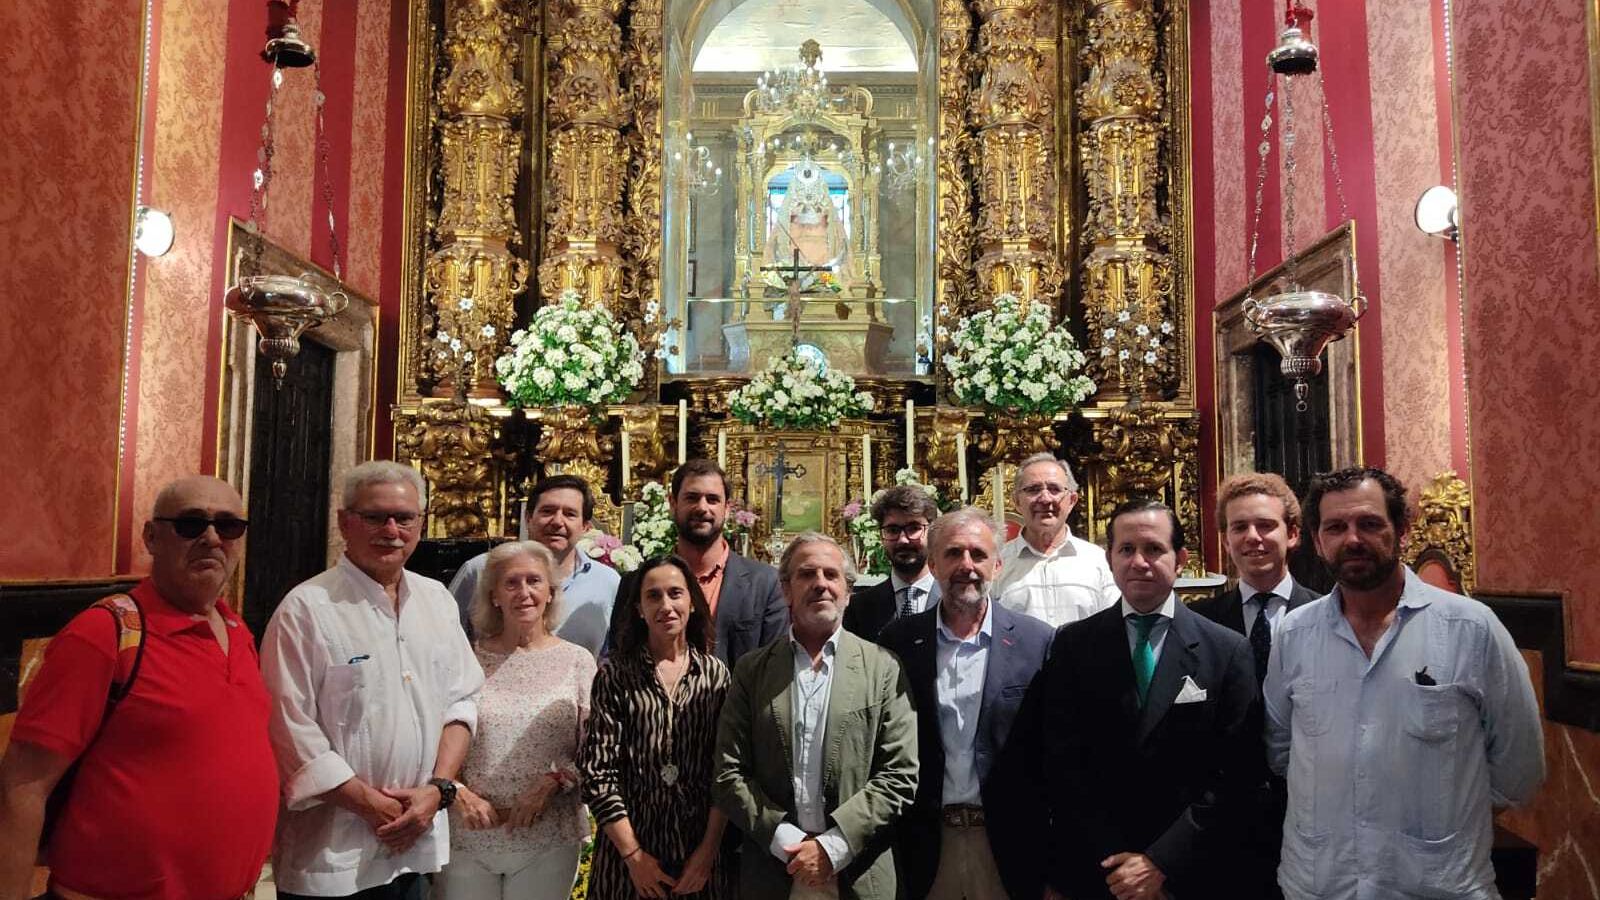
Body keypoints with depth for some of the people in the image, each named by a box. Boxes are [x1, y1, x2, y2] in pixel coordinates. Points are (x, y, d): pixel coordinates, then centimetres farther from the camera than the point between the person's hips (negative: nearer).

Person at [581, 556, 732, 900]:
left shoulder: (716, 673, 1)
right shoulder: (615, 674, -5)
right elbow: (597, 771, -7)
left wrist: (708, 849, -8)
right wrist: (633, 854, -10)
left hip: (699, 850, 1)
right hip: (626, 848, -1)